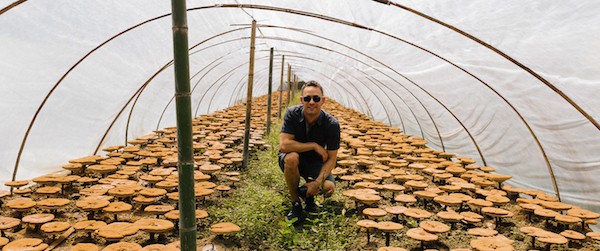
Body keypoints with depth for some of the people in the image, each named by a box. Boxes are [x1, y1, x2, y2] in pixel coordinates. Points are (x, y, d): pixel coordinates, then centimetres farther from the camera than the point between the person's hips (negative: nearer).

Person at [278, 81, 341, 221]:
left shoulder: (332, 124, -18)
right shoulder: (292, 114, -19)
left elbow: (331, 158, -15)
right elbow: (284, 145, -27)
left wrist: (318, 182, -28)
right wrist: (314, 146, -26)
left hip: (315, 162, 1)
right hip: (293, 159, -1)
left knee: (329, 188, -26)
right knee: (292, 158, -37)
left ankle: (308, 195, 12)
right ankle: (295, 203, -14)